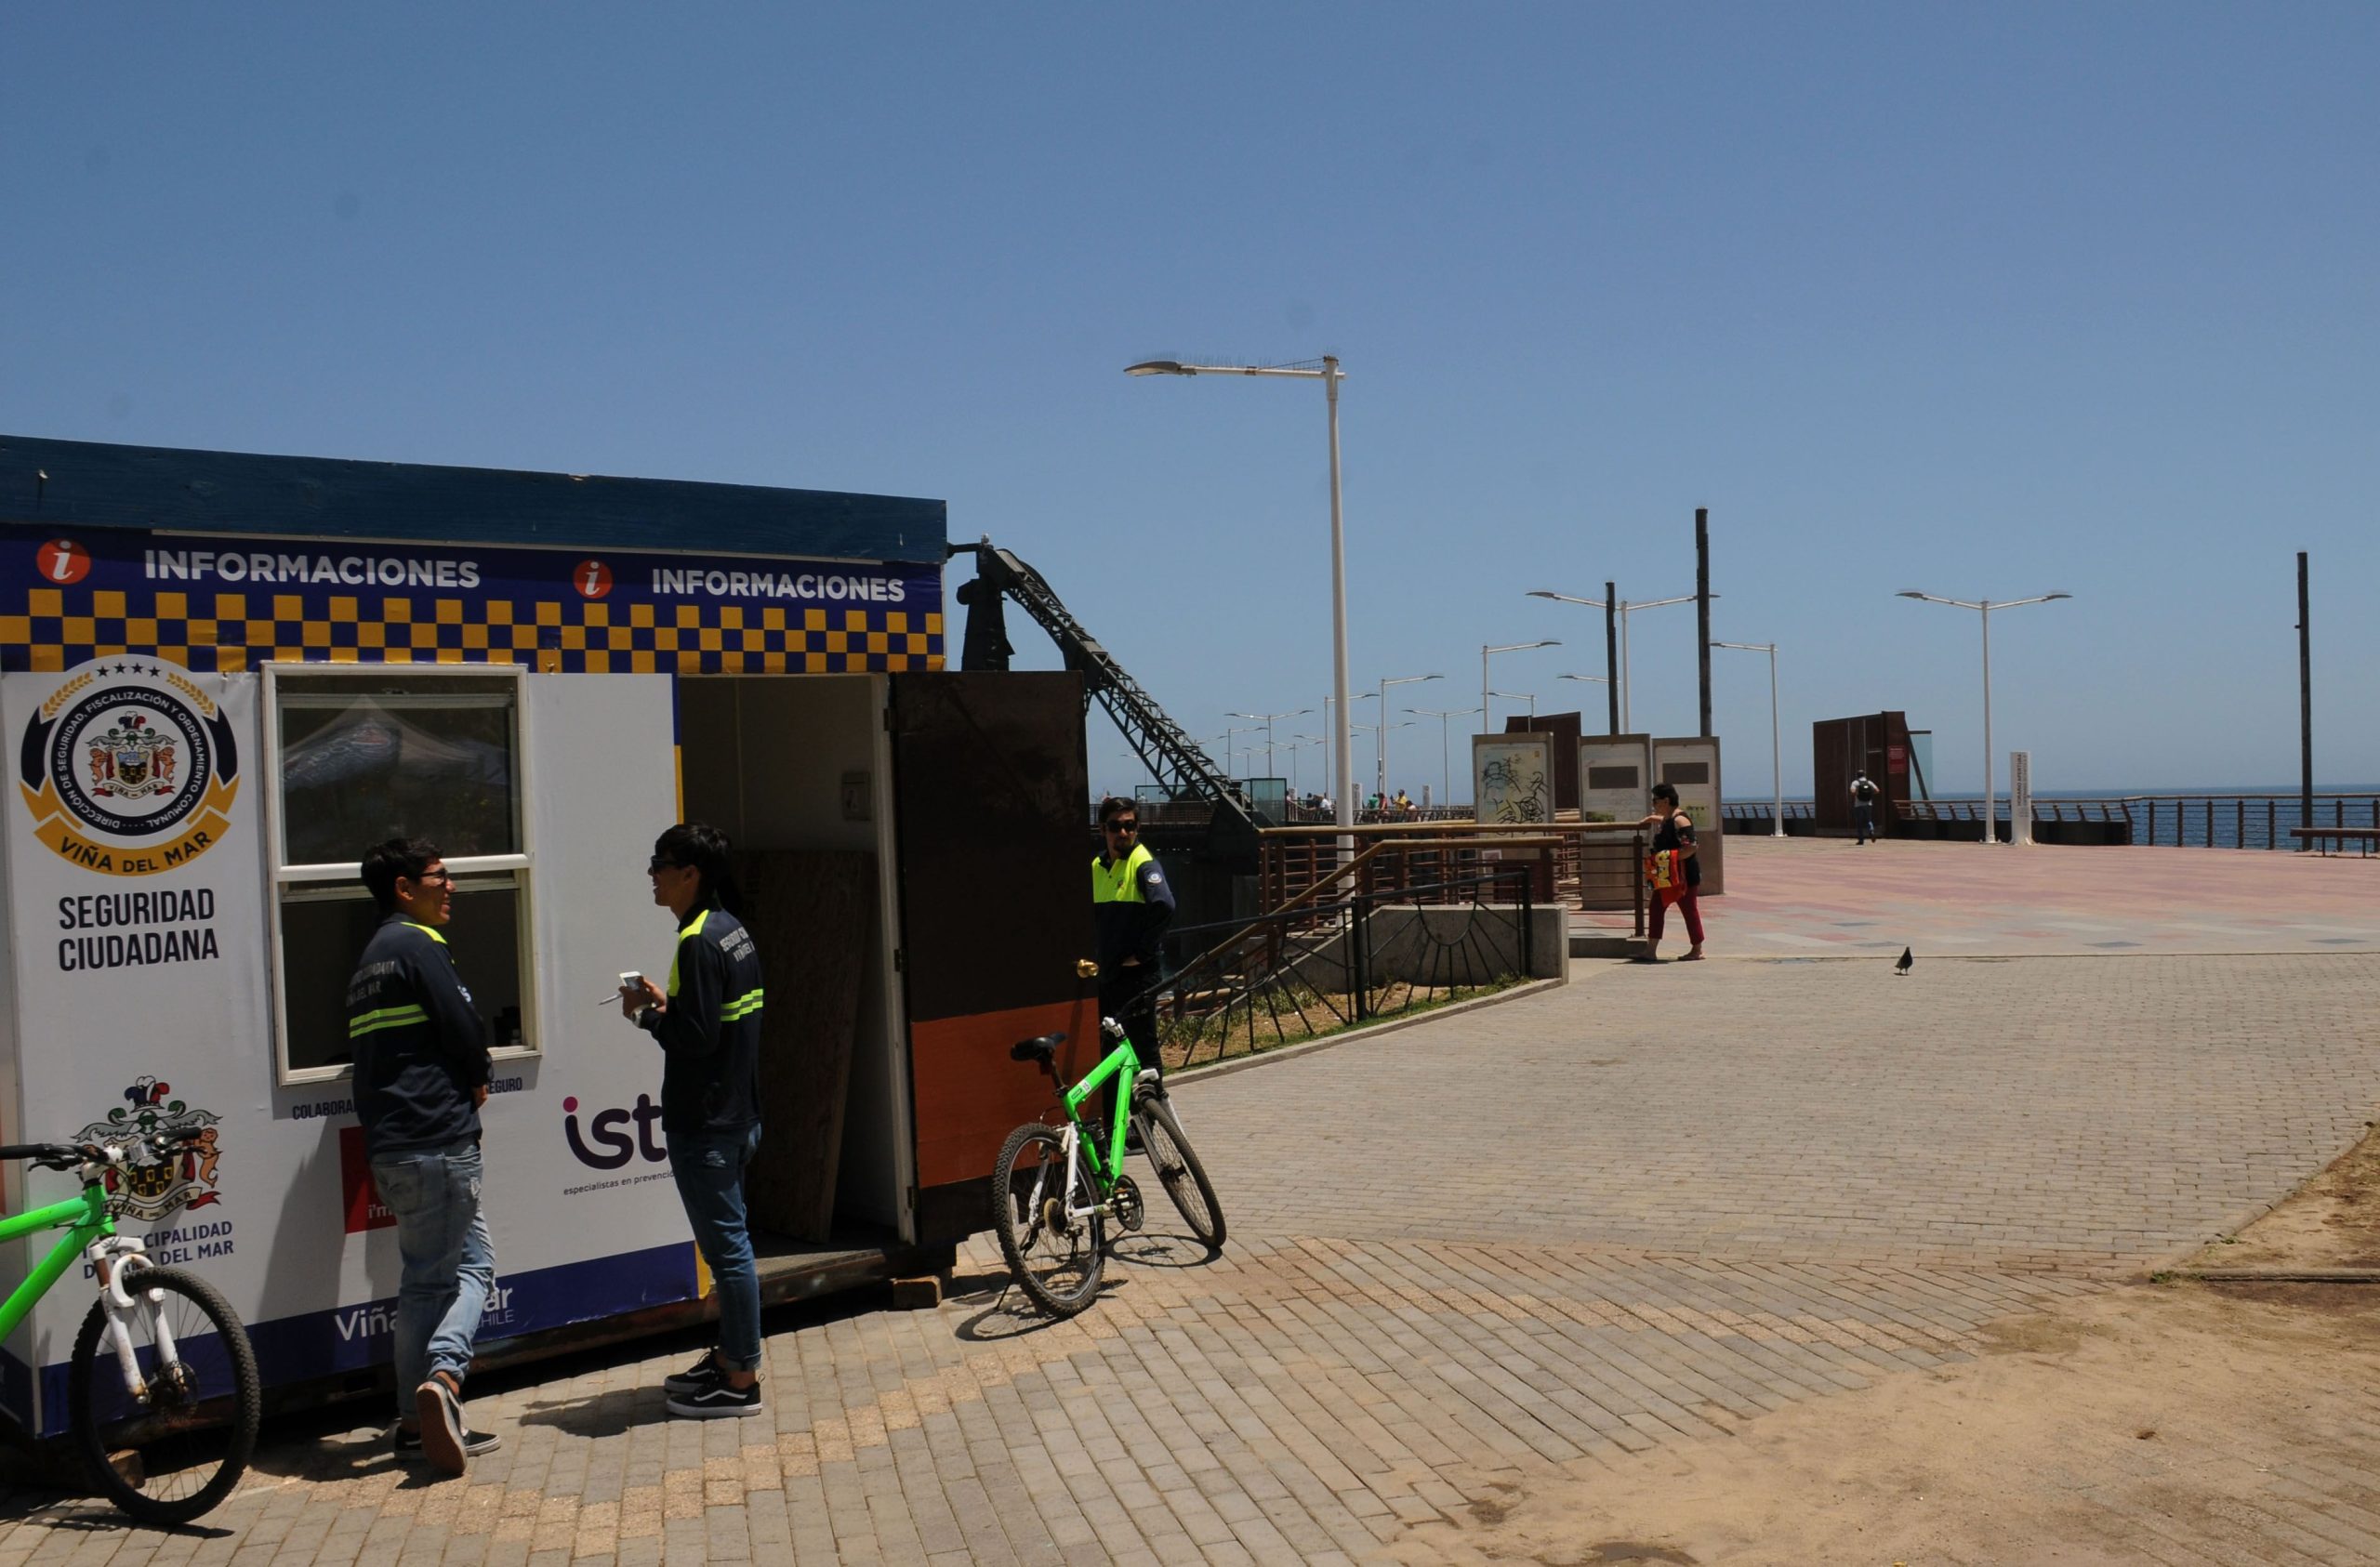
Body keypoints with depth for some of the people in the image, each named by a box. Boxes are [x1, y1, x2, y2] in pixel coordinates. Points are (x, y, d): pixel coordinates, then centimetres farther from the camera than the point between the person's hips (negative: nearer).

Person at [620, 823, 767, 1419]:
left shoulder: (699, 943, -19)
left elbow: (696, 1036, -24)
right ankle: (730, 1356, 29)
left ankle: (741, 1381, 5)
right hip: (735, 1113, 10)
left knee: (726, 1244, -3)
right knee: (727, 1240, 18)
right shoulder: (732, 930, 11)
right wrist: (664, 1002, 11)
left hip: (704, 1124, -10)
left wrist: (647, 1012, -9)